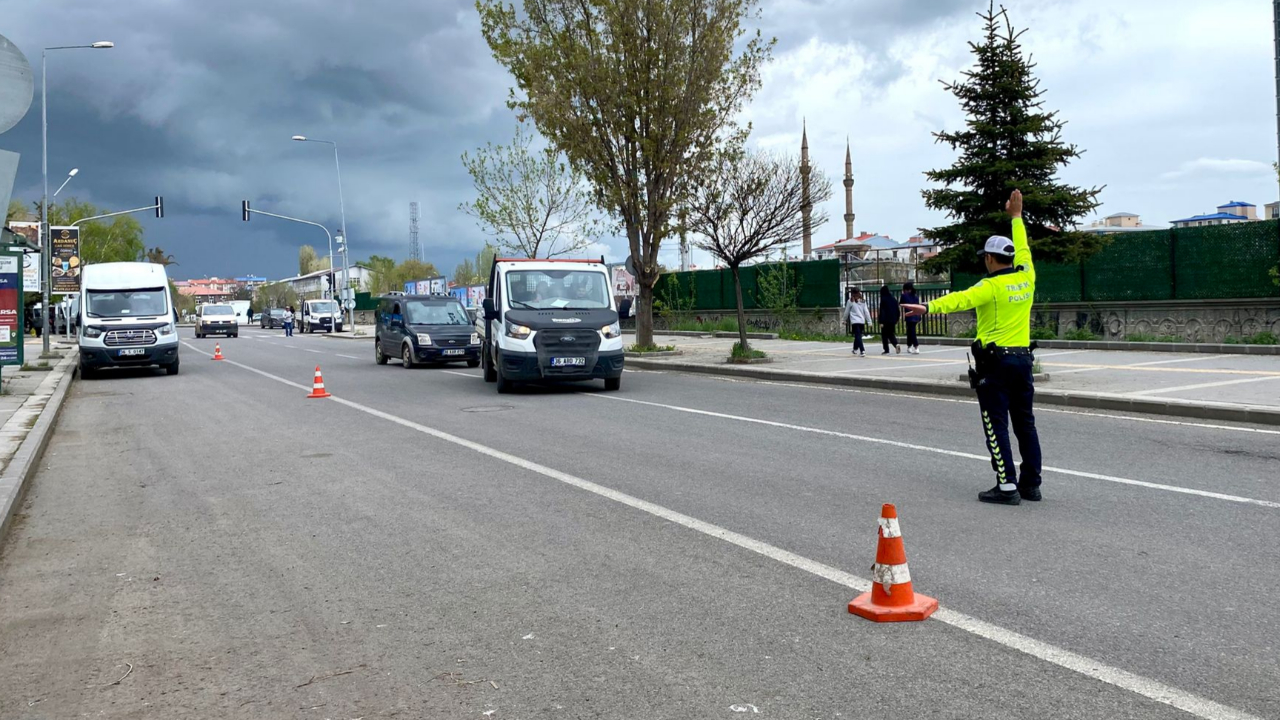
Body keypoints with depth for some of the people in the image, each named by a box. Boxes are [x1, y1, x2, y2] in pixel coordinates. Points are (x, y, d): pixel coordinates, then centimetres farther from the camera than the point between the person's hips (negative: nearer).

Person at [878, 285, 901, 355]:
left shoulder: (883, 300, -12)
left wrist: (881, 322, -15)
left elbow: (882, 311, -15)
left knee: (884, 335, 6)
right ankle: (896, 345, -10)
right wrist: (896, 319, 20)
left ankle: (886, 350, 6)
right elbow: (897, 311, 12)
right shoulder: (893, 299, 7)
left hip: (886, 321, -6)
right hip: (893, 320, 6)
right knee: (891, 334, 15)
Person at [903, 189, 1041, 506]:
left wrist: (929, 307, -42)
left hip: (995, 361, -7)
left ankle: (1007, 486, -3)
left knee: (996, 426, -2)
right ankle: (1031, 483, 19)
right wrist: (1016, 217, 37)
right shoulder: (1026, 277, 6)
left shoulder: (991, 286, -13)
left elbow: (961, 299, -31)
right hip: (1023, 358, 7)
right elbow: (1022, 249, 24)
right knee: (1025, 423, 13)